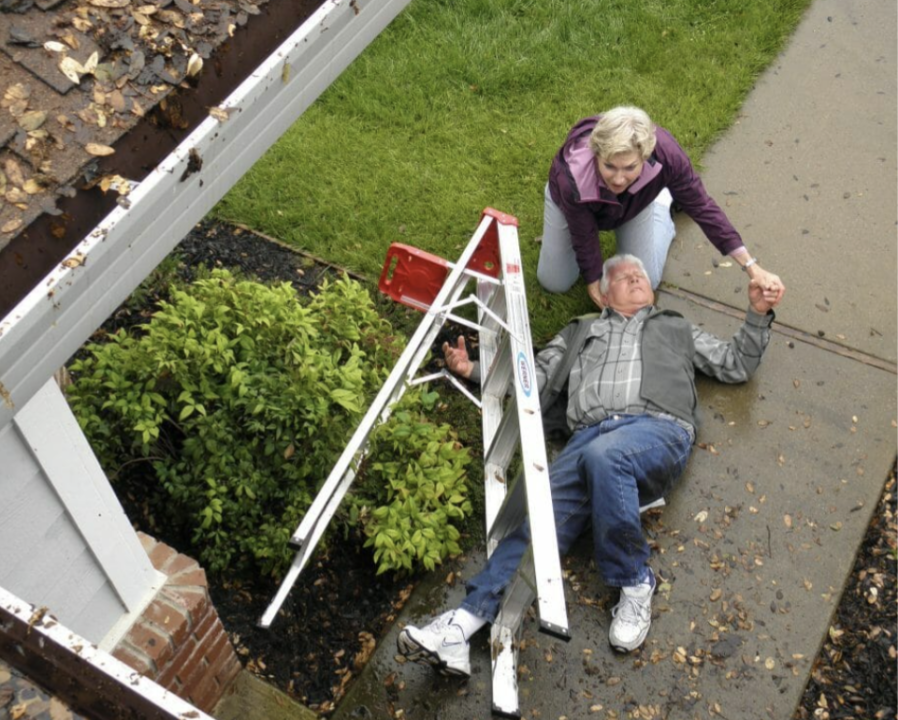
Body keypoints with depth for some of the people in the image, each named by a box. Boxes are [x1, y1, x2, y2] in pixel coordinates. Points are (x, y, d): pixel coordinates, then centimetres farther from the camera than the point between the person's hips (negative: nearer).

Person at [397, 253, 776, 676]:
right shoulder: (580, 332, 36)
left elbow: (737, 366, 32)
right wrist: (474, 369, 16)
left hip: (659, 430, -1)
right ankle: (465, 622, -40)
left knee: (603, 456, -39)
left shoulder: (676, 328, 36)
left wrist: (758, 314, 19)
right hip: (590, 434, 2)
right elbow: (534, 376, 28)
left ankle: (634, 585, -25)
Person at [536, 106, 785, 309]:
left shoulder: (665, 154, -42)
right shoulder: (572, 178, -47)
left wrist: (753, 268, -33)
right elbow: (584, 239, -30)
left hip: (635, 201, 1)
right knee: (554, 283, 11)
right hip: (574, 202, -1)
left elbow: (701, 207, -30)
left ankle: (664, 201, 28)